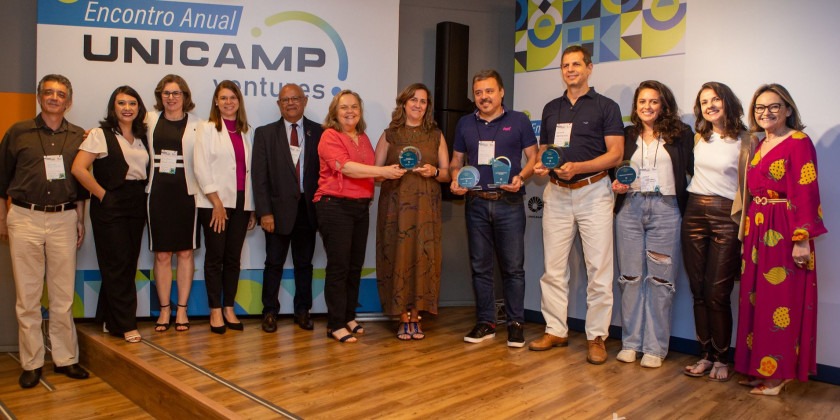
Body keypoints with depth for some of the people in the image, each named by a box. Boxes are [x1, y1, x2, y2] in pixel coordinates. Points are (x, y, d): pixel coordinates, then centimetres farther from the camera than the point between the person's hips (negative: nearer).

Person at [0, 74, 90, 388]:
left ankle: (65, 358, 14)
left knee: (63, 295, 5)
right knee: (27, 295, 3)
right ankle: (31, 363, 13)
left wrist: (80, 220, 12)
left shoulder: (78, 136, 9)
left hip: (64, 219, 1)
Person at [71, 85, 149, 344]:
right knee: (117, 264, -3)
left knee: (128, 263, 9)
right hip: (110, 207, -5)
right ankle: (125, 325, 5)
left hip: (136, 206, 6)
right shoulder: (100, 135, -4)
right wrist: (102, 194, -10)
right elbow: (78, 168, -11)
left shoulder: (141, 137, 12)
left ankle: (109, 319, 22)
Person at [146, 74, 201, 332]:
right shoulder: (151, 120, 8)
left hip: (186, 193, -2)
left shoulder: (196, 124, 0)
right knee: (161, 255, 5)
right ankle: (164, 310, 17)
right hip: (158, 193, 2)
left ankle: (182, 309, 16)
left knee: (185, 253, 5)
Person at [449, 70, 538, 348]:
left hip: (509, 203, -3)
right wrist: (456, 180, -4)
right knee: (480, 267, 8)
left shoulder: (519, 121, 4)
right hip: (476, 203, 3)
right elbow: (456, 161, 16)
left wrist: (521, 177, -15)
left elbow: (533, 157, 3)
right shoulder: (465, 124, 12)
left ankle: (516, 323, 12)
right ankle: (485, 323, 18)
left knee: (513, 267, 1)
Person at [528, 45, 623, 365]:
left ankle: (597, 337, 7)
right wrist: (540, 166, -2)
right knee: (553, 267, 5)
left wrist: (578, 167, -20)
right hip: (556, 193, 4)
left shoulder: (605, 106, 2)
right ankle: (556, 331, 16)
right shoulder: (551, 108, 16)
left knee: (598, 268, -3)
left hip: (593, 192, -4)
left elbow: (615, 154, -6)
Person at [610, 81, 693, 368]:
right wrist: (617, 184, -2)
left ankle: (655, 347, 10)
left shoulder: (680, 135, 5)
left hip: (665, 210, -2)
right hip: (630, 208, 3)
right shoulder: (627, 135, 13)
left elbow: (694, 170, -2)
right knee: (630, 277, 4)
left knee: (660, 279, 0)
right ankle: (630, 342, 16)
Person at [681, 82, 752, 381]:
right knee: (699, 291, 6)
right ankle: (705, 356, 17)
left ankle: (721, 359, 11)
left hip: (726, 216, -4)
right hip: (695, 213, 4)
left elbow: (746, 185, -3)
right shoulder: (698, 138, 12)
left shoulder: (744, 140, -2)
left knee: (718, 293, -5)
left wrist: (740, 219, -9)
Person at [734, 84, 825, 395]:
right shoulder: (759, 146, 15)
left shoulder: (799, 142, -8)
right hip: (757, 230, 8)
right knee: (756, 299, 11)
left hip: (784, 231, -8)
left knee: (781, 302, -1)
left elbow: (806, 193, -15)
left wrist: (802, 239, -20)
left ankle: (779, 372, 10)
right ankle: (759, 366, 22)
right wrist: (749, 228, 6)